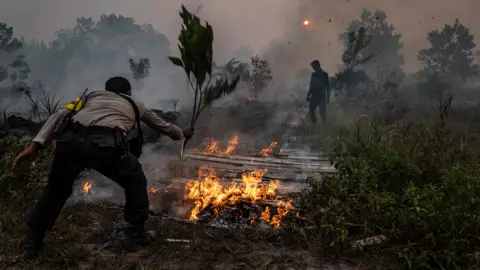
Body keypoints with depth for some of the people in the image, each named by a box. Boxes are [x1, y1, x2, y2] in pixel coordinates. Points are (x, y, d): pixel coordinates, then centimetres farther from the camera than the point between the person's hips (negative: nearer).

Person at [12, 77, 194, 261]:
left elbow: (60, 115, 19)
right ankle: (136, 237, 28)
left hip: (70, 141, 3)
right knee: (136, 183, 25)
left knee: (56, 189, 28)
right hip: (105, 145, -2)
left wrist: (35, 145, 12)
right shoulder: (135, 105, 35)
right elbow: (163, 126, 49)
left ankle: (31, 244, 34)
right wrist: (184, 134, 69)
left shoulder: (91, 95, 36)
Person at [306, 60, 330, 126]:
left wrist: (328, 97, -9)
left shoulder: (324, 75, -2)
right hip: (314, 96, 5)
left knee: (323, 112, -8)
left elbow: (328, 87, -3)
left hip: (322, 97, -4)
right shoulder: (313, 74, 10)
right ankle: (314, 125, 8)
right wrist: (308, 95, 8)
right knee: (311, 111, 1)